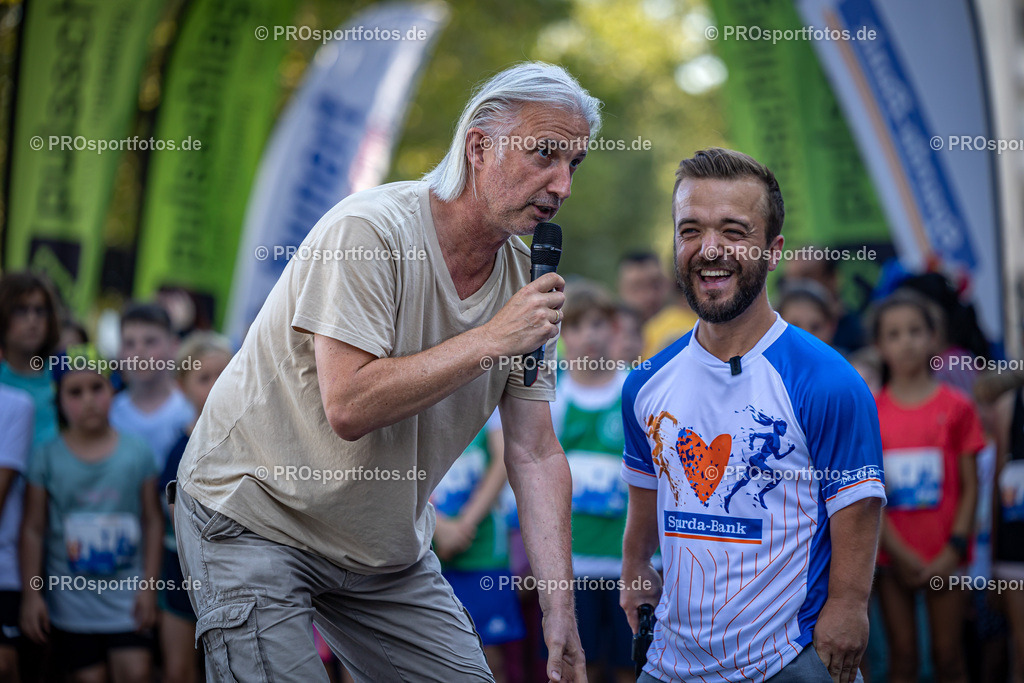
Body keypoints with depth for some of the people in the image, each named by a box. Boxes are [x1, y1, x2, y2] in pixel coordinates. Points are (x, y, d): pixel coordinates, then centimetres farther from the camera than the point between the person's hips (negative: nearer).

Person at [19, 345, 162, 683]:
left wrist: (148, 585, 1)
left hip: (126, 591, 0)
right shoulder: (46, 458, -3)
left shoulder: (137, 454, -1)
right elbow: (33, 529, 1)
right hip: (70, 598, 0)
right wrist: (31, 594, -1)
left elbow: (152, 520, 4)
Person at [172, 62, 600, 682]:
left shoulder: (528, 280, -2)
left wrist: (561, 611, -10)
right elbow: (349, 406, -31)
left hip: (388, 548, 6)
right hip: (256, 514, -6)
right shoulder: (368, 231, -23)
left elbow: (536, 455, -2)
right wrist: (491, 340, -28)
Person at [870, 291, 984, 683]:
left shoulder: (955, 407, 1)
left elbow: (970, 486, 1)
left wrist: (954, 549, -10)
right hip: (893, 556, 1)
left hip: (944, 557, -1)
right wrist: (898, 553, -9)